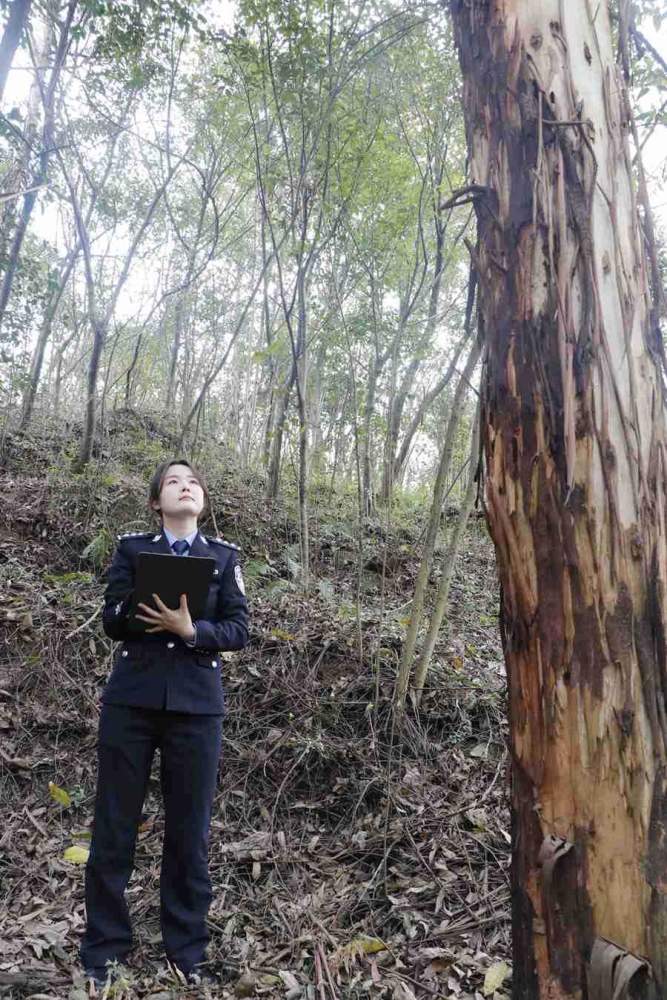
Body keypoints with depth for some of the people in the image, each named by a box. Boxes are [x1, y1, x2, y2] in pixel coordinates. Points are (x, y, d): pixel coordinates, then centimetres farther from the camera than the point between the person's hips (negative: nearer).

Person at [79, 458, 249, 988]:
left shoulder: (225, 555, 5)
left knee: (189, 830, 7)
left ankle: (187, 950, 24)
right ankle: (103, 945, 26)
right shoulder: (132, 548, 6)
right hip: (131, 699, 0)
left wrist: (190, 630, -18)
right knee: (114, 825, 7)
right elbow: (112, 621, 0)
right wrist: (150, 603, -18)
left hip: (197, 704, 0)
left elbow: (238, 630, -1)